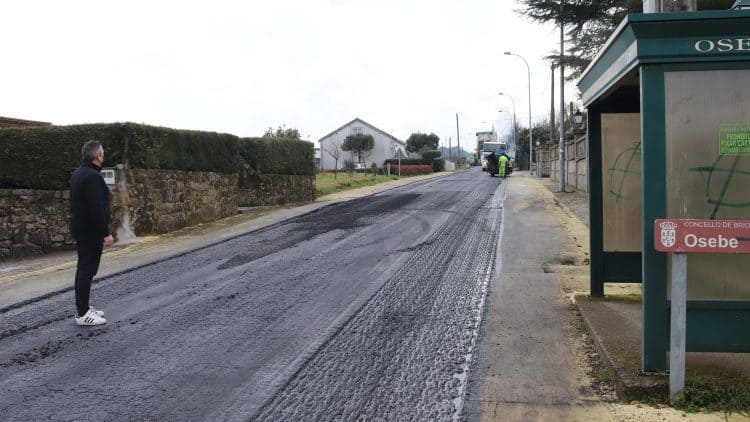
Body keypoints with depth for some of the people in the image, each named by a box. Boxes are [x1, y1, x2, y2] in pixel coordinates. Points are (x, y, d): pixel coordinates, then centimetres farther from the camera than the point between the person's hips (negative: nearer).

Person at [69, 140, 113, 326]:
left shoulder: (78, 173, 13)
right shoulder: (92, 176, -19)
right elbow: (97, 208, -24)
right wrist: (106, 232, -21)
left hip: (80, 228, 11)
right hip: (91, 231, -11)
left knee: (83, 268, 16)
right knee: (88, 270, -7)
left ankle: (82, 307, 25)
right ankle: (82, 314, -4)